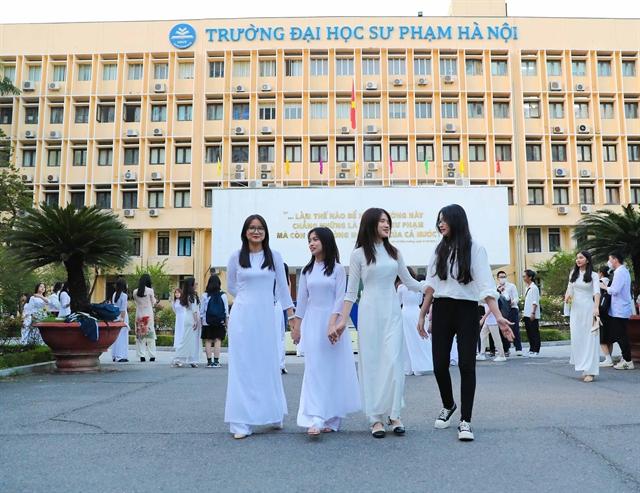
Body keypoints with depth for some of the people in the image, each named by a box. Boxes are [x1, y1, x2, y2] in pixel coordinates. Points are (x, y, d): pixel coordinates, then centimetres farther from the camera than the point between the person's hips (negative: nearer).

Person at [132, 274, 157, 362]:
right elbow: (153, 303, 2)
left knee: (140, 335, 6)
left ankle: (142, 356, 3)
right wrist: (154, 297, 19)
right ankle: (152, 356, 5)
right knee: (150, 335, 4)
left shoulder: (135, 292, 1)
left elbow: (136, 302, 9)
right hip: (148, 315, -2)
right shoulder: (150, 290, -7)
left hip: (139, 315, 2)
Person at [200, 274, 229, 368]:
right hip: (220, 322, 0)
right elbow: (226, 311, 2)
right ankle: (216, 361, -2)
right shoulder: (223, 295, -1)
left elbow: (202, 310, 2)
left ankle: (209, 361, 5)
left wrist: (201, 321, 10)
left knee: (208, 341, 5)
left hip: (207, 322, 0)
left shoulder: (205, 295, -2)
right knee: (218, 340, 1)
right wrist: (227, 323, 9)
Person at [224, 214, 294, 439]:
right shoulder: (236, 257, 3)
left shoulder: (274, 256, 5)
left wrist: (292, 316, 5)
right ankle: (241, 423, 4)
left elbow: (282, 288, 7)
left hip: (266, 317, 1)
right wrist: (248, 298, 12)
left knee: (269, 365, 8)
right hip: (242, 317, -1)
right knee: (242, 367, 0)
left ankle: (273, 414, 26)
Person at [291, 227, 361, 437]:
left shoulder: (337, 269, 0)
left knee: (333, 368, 2)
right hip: (311, 321, 2)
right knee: (314, 369, -5)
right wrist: (296, 326, 10)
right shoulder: (307, 270, 10)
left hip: (332, 321, -2)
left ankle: (331, 419, 12)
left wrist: (333, 323, -17)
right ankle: (315, 419, -9)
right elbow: (302, 299, 12)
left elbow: (340, 298, -6)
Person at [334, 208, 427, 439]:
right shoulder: (359, 254, 0)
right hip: (370, 311, -2)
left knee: (393, 361, -4)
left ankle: (394, 414, 7)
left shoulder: (394, 252, 10)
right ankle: (376, 418, 9)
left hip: (392, 311, 3)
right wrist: (343, 320, -4)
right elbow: (351, 291, 1)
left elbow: (409, 281, 17)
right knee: (371, 363, 1)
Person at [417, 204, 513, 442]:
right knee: (439, 364, 4)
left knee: (466, 365, -5)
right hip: (441, 311, 4)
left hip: (466, 311, -4)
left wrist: (498, 316, -22)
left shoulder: (474, 248, -4)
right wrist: (422, 315, 11)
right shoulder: (439, 250, 10)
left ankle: (465, 420, 4)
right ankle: (448, 405, 31)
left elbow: (485, 285, -12)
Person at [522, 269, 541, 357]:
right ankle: (531, 350, 18)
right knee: (529, 333, 11)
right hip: (527, 315, 9)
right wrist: (524, 313, 17)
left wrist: (533, 313, -20)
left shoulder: (534, 288, -10)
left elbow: (535, 302, -15)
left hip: (533, 316, -9)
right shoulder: (528, 288, 16)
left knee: (534, 333, -3)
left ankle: (536, 351, 2)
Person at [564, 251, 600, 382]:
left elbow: (597, 292, -15)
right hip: (575, 309, 5)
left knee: (589, 339, -4)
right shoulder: (573, 274, 11)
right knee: (576, 338, 3)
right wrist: (567, 295, -3)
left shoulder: (593, 275, -3)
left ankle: (590, 371, -3)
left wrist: (596, 308, -30)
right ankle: (583, 367, 13)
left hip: (588, 308, -5)